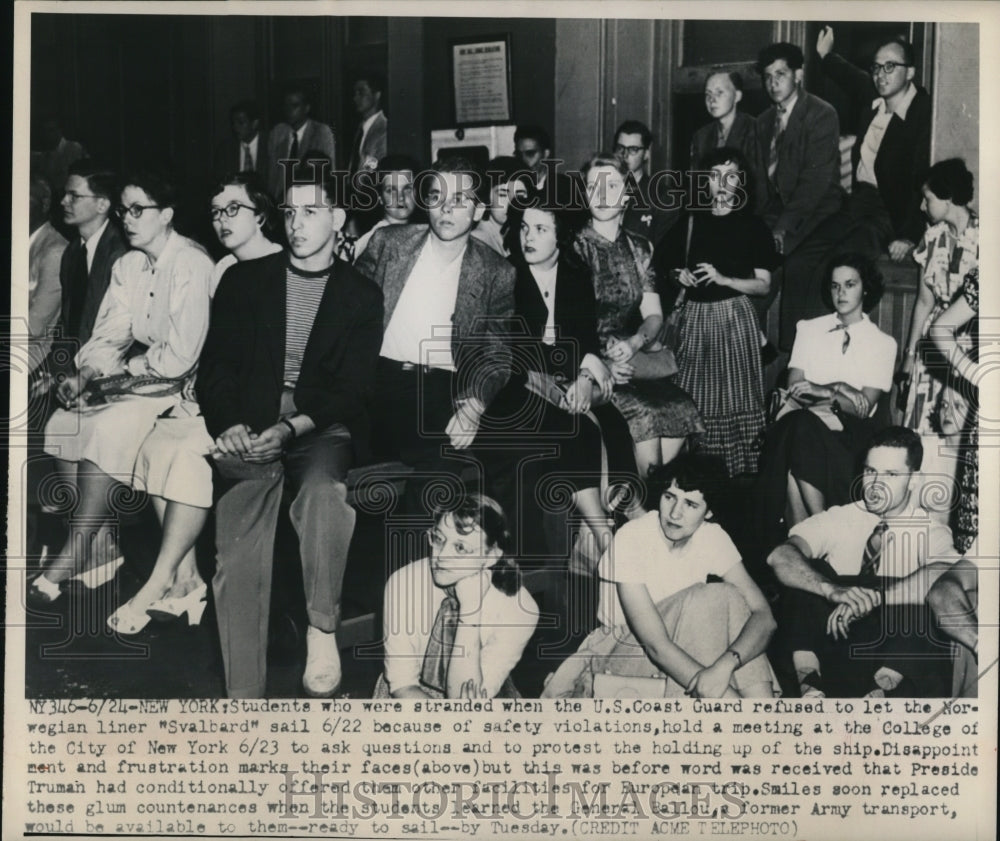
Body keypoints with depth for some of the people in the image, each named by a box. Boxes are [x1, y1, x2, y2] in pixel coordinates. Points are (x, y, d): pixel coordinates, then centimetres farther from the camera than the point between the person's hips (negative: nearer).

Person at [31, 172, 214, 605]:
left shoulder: (192, 266, -15)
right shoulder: (128, 265, 11)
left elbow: (180, 357, -21)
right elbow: (109, 336, 9)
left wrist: (126, 368, -11)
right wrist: (84, 374, -9)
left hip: (178, 387, -8)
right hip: (133, 376, 8)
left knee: (106, 431, -29)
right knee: (62, 425, -13)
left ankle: (65, 568, -19)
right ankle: (101, 552, -7)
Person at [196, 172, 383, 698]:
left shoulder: (361, 296, 11)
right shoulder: (244, 280, 15)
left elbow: (352, 389, 2)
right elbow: (216, 365, 9)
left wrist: (289, 429, -15)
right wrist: (230, 424, -12)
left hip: (321, 428, -1)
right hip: (248, 425, 1)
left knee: (322, 491, -36)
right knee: (239, 555, -20)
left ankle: (322, 626, -21)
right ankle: (244, 695, -20)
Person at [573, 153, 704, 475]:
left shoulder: (639, 249, 13)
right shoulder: (575, 249, -2)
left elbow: (654, 314, 8)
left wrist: (634, 342, -14)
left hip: (635, 356, 4)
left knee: (681, 413, -20)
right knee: (643, 416, -27)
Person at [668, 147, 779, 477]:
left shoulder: (752, 226, 2)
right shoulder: (692, 221, 12)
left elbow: (763, 285, -2)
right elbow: (678, 266, 24)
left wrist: (723, 279, -14)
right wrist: (680, 276, 1)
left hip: (733, 315, -3)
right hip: (694, 314, 4)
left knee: (735, 394, -7)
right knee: (692, 397, 2)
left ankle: (741, 473, -1)